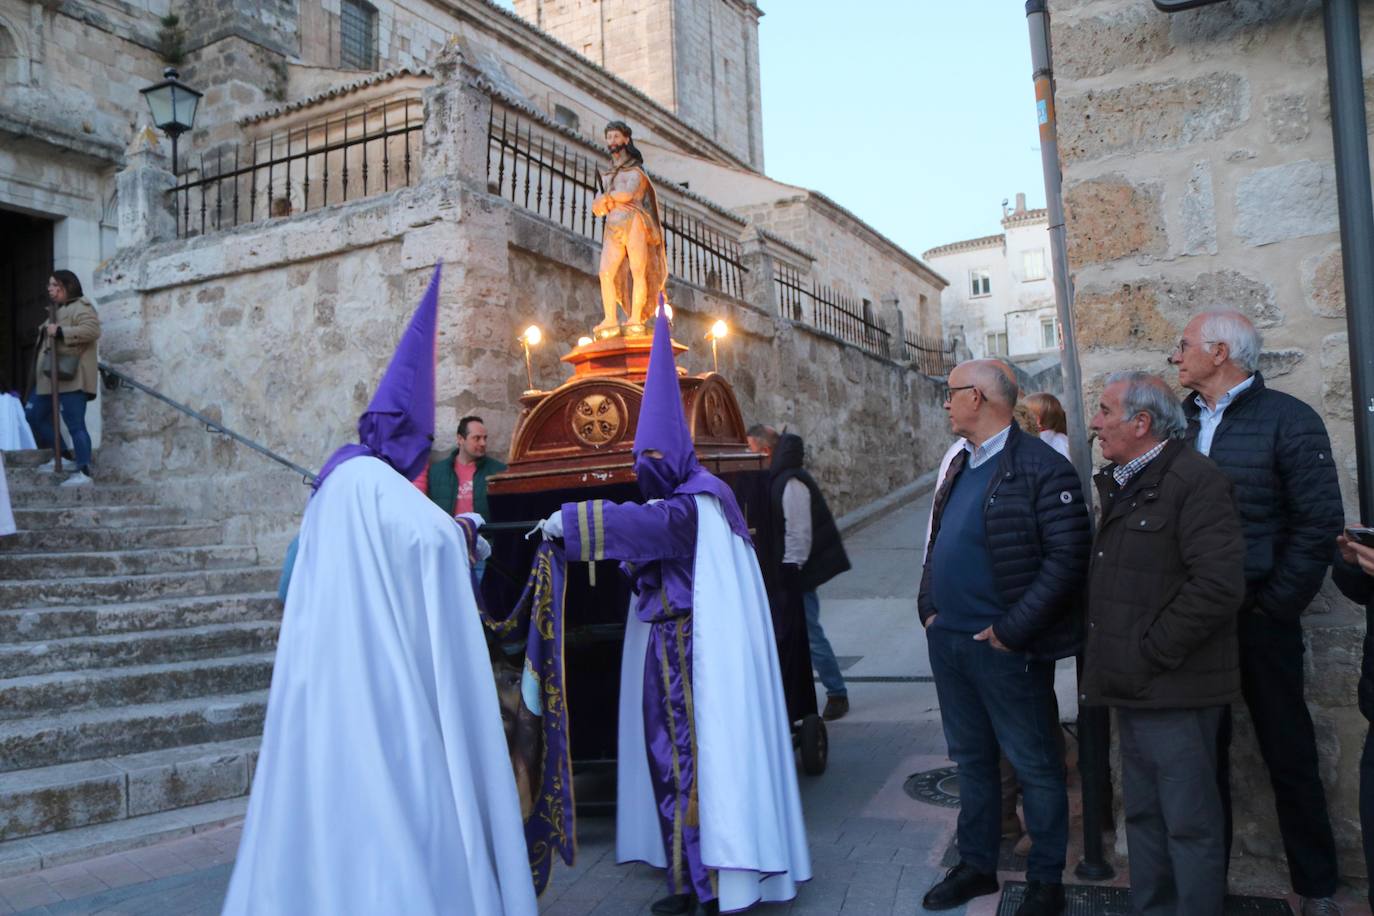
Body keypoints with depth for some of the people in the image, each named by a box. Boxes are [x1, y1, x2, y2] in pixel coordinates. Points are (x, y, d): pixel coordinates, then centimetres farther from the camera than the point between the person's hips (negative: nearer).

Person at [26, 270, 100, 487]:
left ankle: (83, 473, -13)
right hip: (49, 377, 11)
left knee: (75, 425, -13)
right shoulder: (57, 311, 25)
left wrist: (60, 331, -24)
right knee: (33, 414, 16)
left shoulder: (80, 307, -7)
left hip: (70, 378, -11)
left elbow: (92, 330, -25)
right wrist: (46, 333, 17)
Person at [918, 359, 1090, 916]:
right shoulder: (958, 467, 11)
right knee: (971, 759, 19)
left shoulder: (1041, 468, -14)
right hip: (947, 642, 8)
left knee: (1034, 765, 9)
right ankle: (976, 865, 34)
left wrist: (1011, 630, -19)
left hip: (1006, 648, -7)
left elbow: (1067, 561, -19)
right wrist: (929, 607, 6)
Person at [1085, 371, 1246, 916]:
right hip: (1134, 688, 9)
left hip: (1174, 691, -9)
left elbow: (1218, 586, -24)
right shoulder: (1122, 485, 15)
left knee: (1190, 823, 2)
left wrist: (1151, 653, -18)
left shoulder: (1195, 481, -15)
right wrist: (1111, 657, 12)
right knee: (1143, 814, 19)